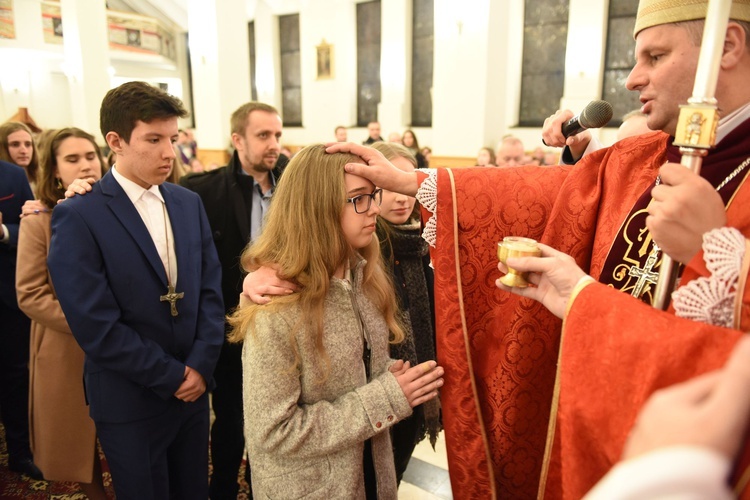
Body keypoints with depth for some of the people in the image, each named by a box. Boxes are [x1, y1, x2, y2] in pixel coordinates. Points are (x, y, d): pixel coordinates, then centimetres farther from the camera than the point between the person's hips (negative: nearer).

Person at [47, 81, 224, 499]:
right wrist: (172, 376, -12)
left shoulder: (189, 203, 2)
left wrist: (200, 366, -7)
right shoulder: (78, 217, -14)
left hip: (194, 386, 5)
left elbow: (211, 290, 2)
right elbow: (97, 327, -18)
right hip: (131, 400, -4)